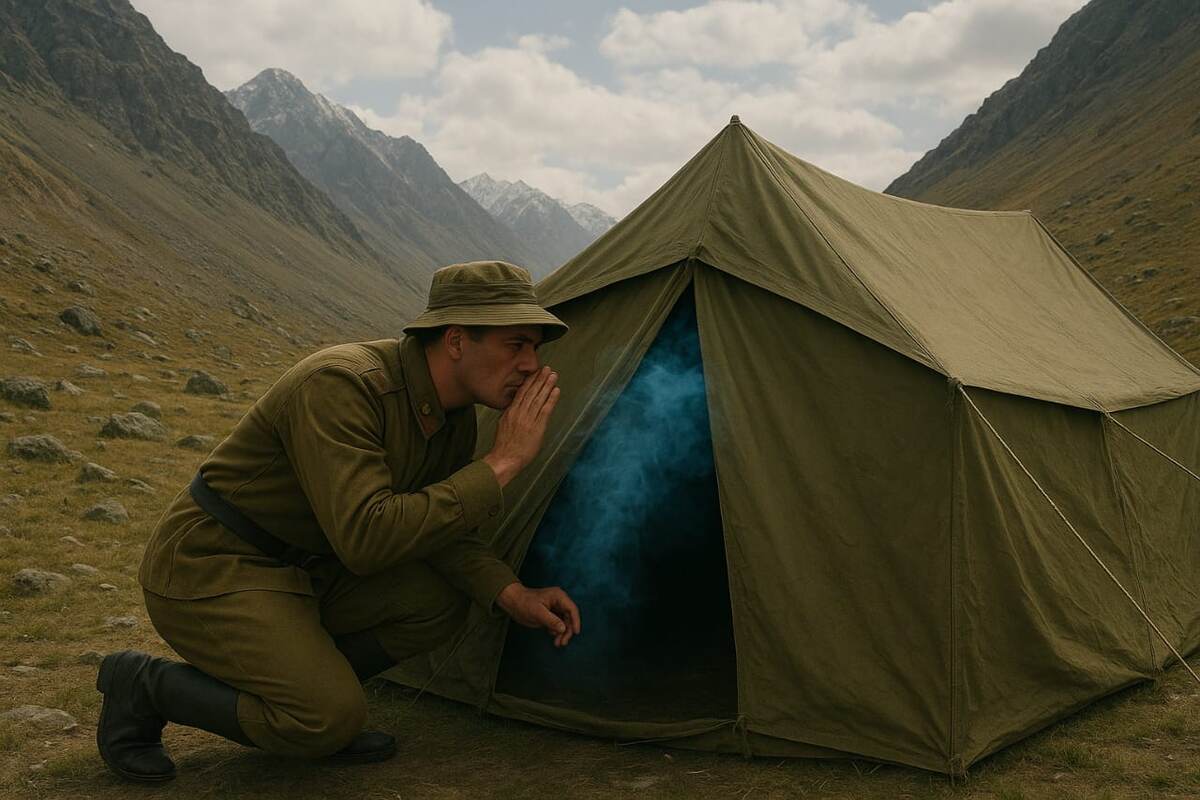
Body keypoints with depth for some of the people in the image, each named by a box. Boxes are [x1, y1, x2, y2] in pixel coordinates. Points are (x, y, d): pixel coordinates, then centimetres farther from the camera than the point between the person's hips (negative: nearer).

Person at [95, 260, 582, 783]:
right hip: (208, 569, -8)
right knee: (330, 720, -21)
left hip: (302, 568, 8)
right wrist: (501, 463, -32)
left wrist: (513, 595, -11)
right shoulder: (339, 386, -29)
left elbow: (441, 528, 8)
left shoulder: (455, 416, -2)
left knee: (440, 601, -6)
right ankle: (144, 685, -1)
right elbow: (365, 539, -37)